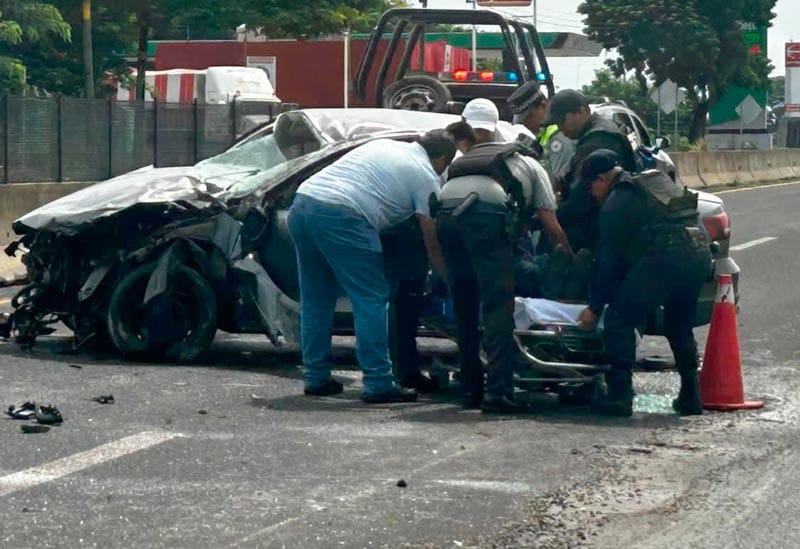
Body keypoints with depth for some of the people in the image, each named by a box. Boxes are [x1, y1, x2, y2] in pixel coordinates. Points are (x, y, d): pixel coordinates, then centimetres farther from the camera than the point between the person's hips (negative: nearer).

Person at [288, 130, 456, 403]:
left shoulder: (383, 145, 28)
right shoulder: (426, 177, 8)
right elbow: (433, 245, 7)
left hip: (302, 201, 8)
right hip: (340, 216, -8)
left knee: (315, 300, 16)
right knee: (371, 301, -1)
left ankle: (316, 378, 21)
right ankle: (378, 383, -3)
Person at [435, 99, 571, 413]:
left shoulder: (460, 162, 42)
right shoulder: (531, 166, 31)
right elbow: (551, 226, 24)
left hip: (446, 214, 5)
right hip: (487, 214, -5)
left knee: (464, 307, 17)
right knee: (498, 305, -5)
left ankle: (471, 390, 21)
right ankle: (498, 391, -16)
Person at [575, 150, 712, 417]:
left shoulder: (617, 203, 7)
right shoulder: (659, 182, 31)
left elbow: (608, 260, 5)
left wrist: (595, 307, 11)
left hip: (664, 258, -8)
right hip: (700, 255, 8)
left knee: (619, 321, 2)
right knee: (679, 325, 24)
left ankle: (619, 396, -2)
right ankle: (690, 397, 23)